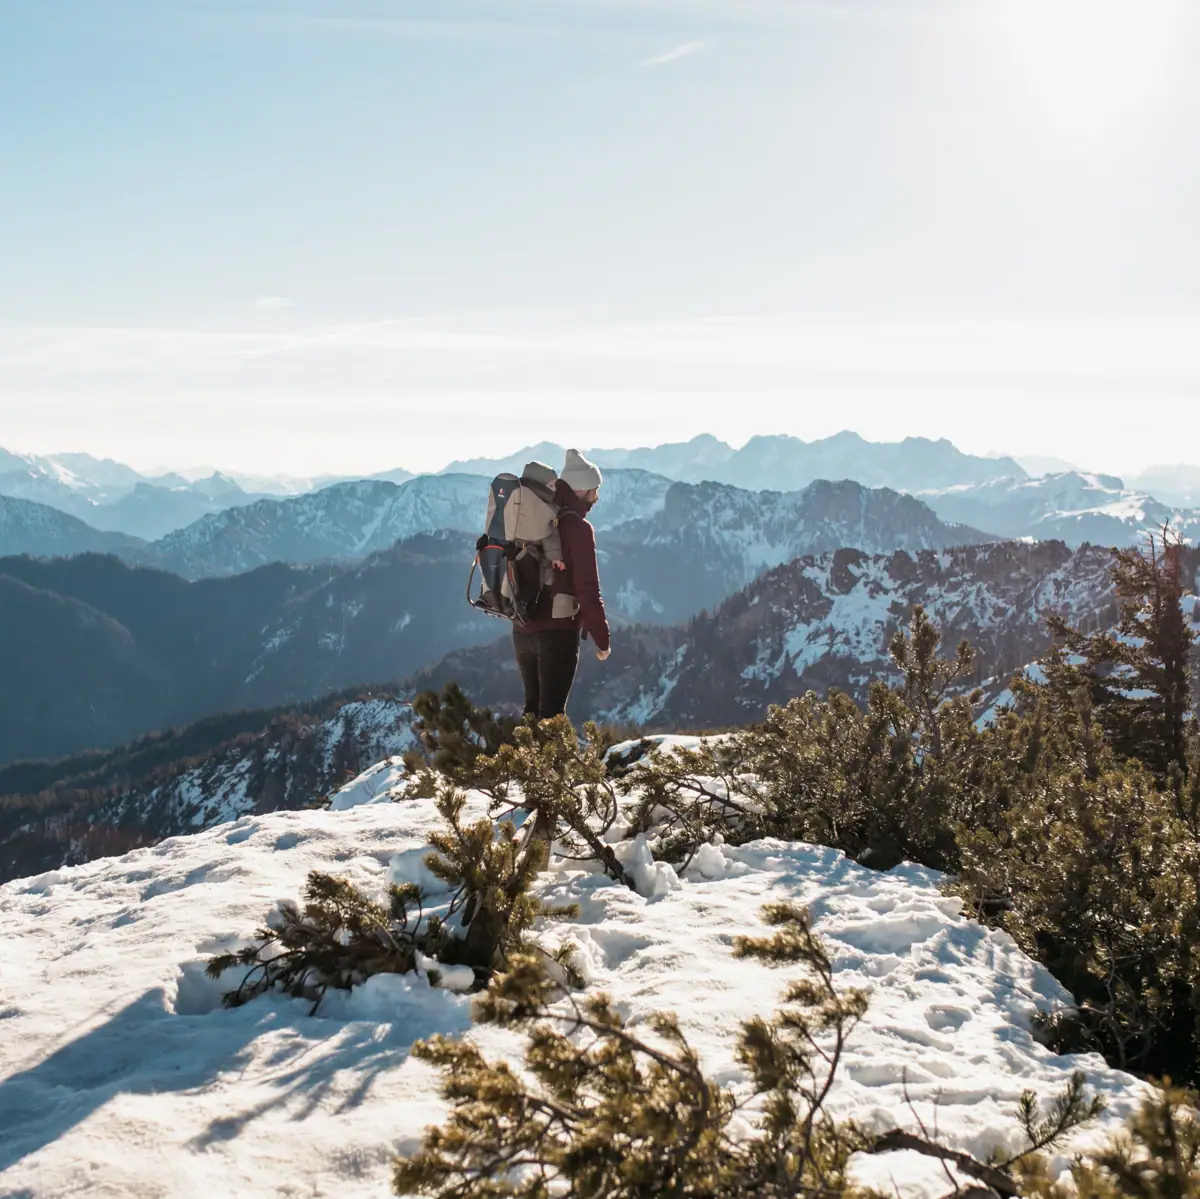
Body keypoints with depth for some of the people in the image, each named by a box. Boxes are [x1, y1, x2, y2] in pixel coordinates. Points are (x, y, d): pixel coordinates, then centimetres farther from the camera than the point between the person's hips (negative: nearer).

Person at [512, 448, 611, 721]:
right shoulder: (577, 527, -14)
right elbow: (587, 588, -15)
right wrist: (602, 637, -8)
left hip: (523, 631, 7)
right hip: (558, 633, -7)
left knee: (533, 708, 17)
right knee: (551, 713, -4)